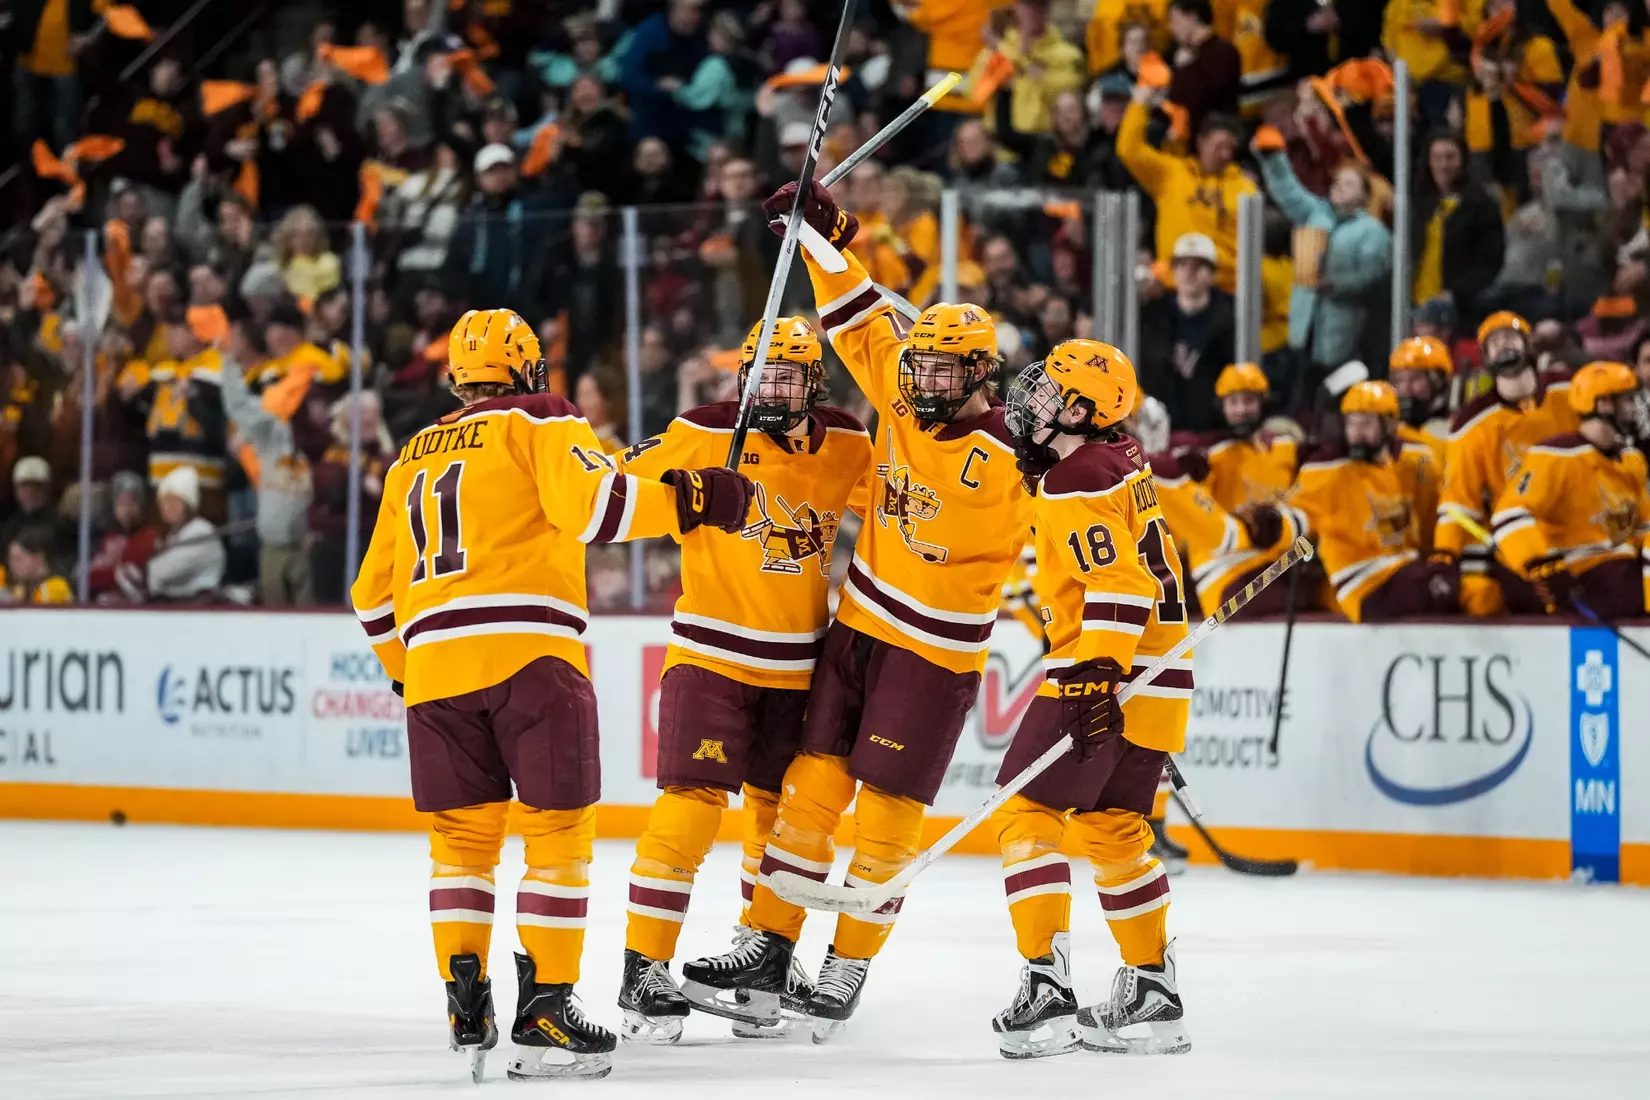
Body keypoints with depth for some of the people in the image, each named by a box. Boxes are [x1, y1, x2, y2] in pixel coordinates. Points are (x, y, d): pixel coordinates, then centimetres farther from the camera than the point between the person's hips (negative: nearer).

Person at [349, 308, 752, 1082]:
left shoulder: (414, 457, 25)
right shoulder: (539, 422, 8)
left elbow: (375, 594, 26)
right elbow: (588, 503, -12)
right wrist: (686, 501, -8)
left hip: (433, 661, 5)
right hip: (527, 650, -5)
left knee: (462, 833, 13)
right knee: (558, 828, -1)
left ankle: (466, 1009, 7)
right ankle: (543, 1011, -7)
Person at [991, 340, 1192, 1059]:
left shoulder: (1076, 483, -16)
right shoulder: (1121, 462, 13)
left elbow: (1118, 587, -24)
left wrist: (1097, 677, -29)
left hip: (1110, 676, -10)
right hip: (1154, 678, 10)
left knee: (1027, 812, -8)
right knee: (1110, 830, 17)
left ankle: (1046, 990, -15)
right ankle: (1152, 995, 20)